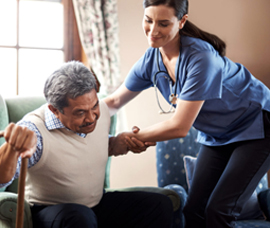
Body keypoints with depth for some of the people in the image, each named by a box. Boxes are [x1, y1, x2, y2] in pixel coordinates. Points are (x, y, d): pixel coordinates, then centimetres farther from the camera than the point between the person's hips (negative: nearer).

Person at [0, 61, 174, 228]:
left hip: (99, 204, 7)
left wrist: (114, 144, -1)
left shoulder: (101, 111, -2)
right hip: (50, 211, -6)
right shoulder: (34, 130, -24)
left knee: (161, 205, -10)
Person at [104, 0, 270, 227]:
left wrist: (133, 137, -21)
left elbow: (180, 127, -29)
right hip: (217, 136, 7)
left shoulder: (200, 58, -32)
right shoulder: (151, 60, -9)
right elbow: (114, 101, 4)